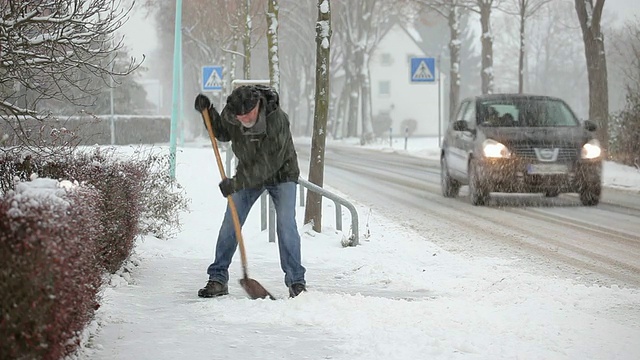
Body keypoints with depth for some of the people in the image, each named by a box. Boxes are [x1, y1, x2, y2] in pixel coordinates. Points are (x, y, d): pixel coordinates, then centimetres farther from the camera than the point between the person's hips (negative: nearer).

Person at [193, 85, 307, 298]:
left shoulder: (277, 120, -35)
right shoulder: (231, 114, -19)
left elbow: (269, 163, -34)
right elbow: (223, 133, 4)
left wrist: (237, 183, -35)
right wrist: (208, 112, -14)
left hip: (281, 173, -4)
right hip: (248, 173, 4)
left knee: (286, 226, -16)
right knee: (230, 225, -2)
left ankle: (296, 282, -10)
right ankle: (217, 280, 5)